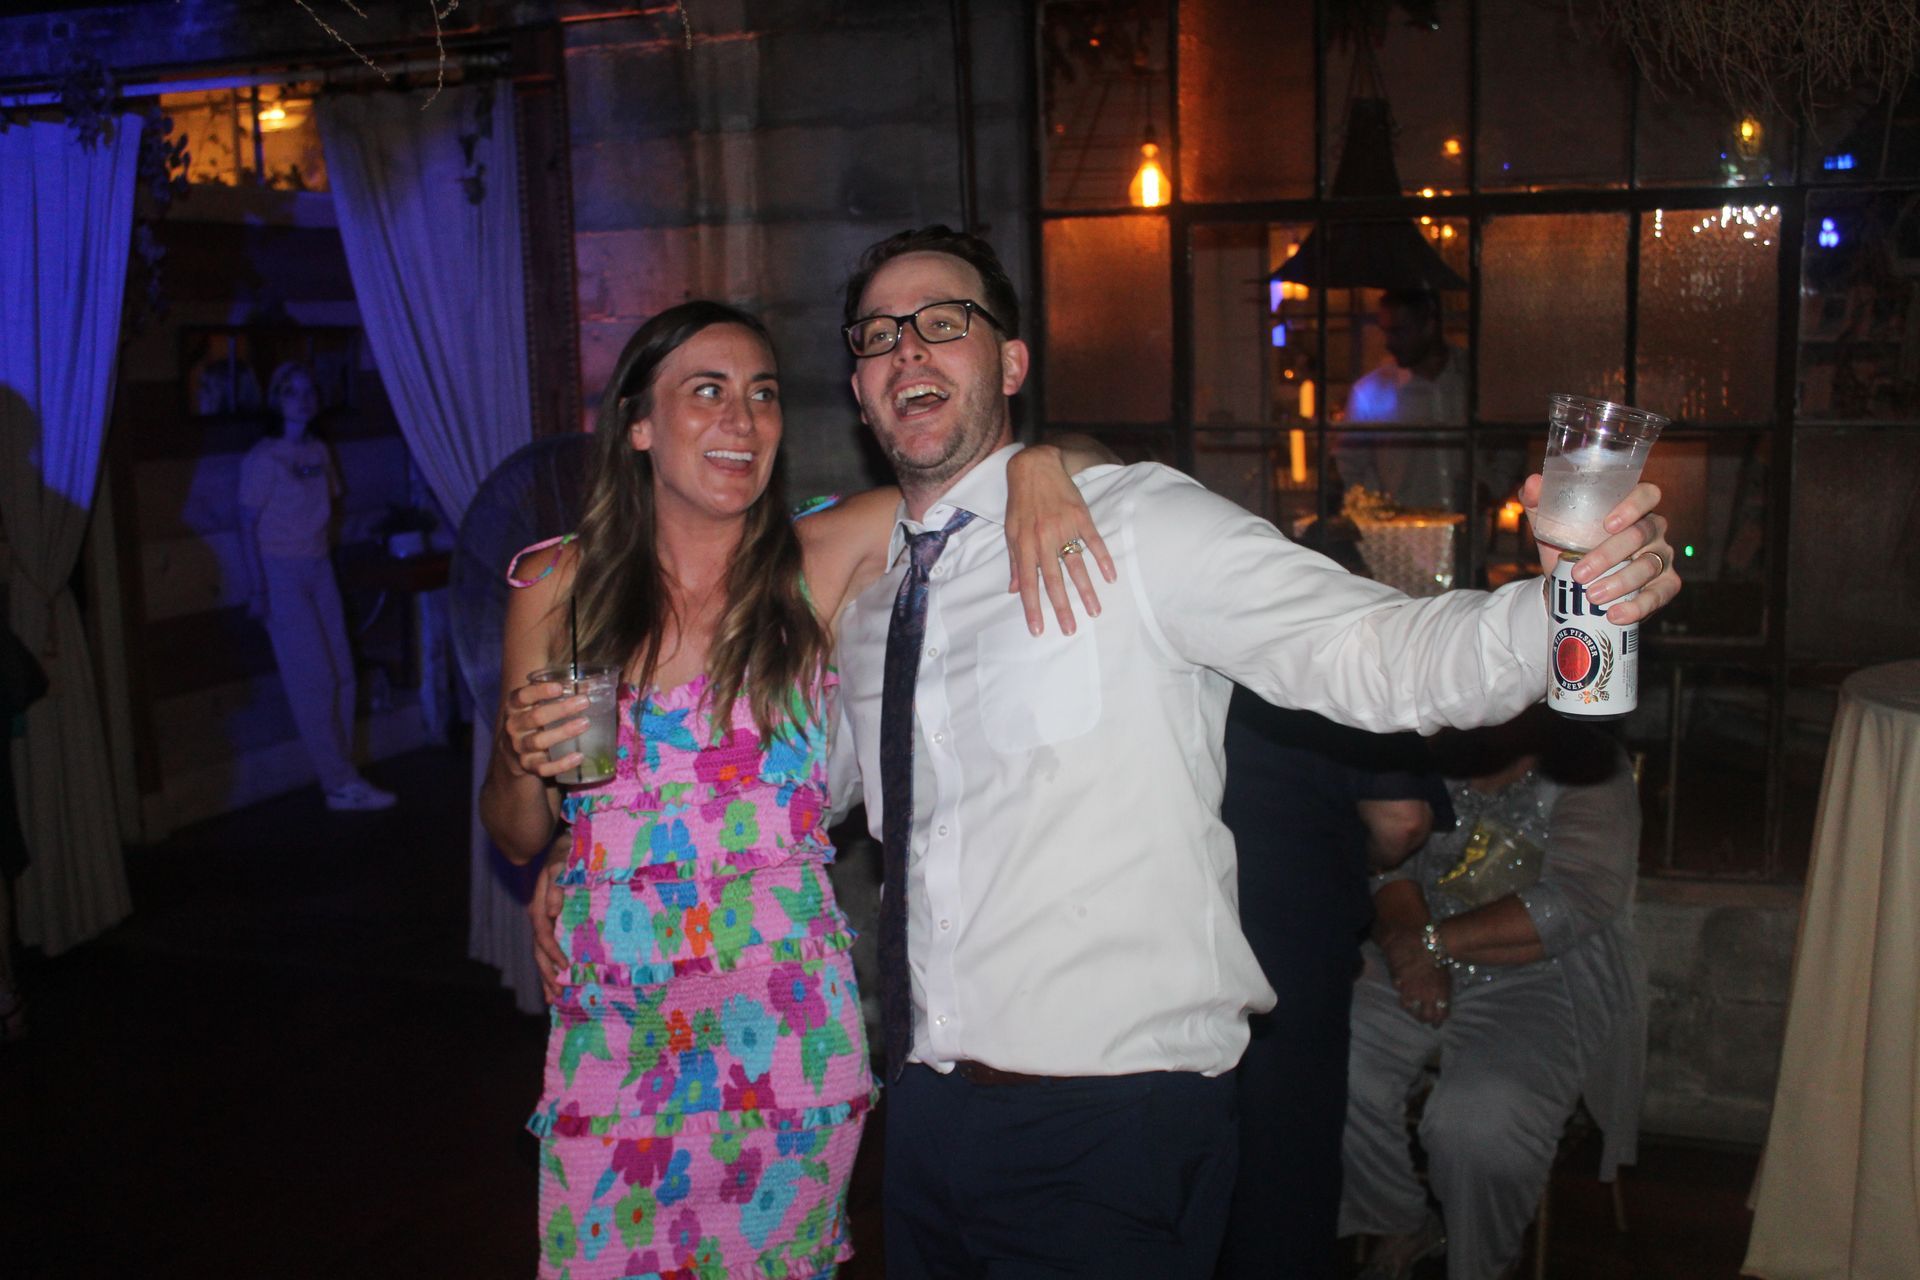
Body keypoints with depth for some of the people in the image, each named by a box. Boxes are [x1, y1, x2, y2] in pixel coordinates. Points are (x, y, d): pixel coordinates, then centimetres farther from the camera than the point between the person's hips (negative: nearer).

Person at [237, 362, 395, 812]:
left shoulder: (319, 452, 10)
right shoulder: (263, 458, -8)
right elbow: (248, 526, -9)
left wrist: (319, 551, 8)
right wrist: (256, 589, -14)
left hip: (319, 568, 6)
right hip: (281, 573, -6)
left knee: (342, 676, 3)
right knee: (314, 679, -6)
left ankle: (340, 778, 10)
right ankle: (341, 782, -1)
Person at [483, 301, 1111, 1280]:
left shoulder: (823, 564, -5)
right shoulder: (558, 586, 1)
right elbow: (517, 838, 8)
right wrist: (521, 757, -12)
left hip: (787, 1037, -1)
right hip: (610, 1041, 2)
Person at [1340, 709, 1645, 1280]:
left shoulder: (1591, 776, -5)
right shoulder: (1428, 762, 7)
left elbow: (1579, 900, -17)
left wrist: (1438, 942, -20)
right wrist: (1412, 948, -19)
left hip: (1540, 982, -3)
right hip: (1416, 964, 4)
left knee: (1476, 1123, -29)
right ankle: (1401, 1228, 8)